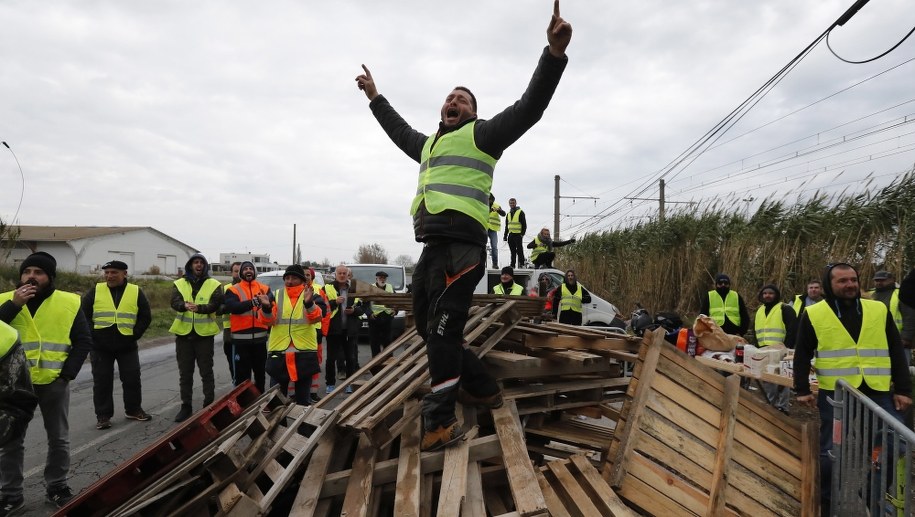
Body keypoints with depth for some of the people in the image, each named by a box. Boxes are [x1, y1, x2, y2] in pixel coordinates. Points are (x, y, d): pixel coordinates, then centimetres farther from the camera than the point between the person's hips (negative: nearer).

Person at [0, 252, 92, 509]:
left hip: (54, 382, 0)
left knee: (59, 439, 11)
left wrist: (68, 372, -7)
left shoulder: (69, 303, -2)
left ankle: (57, 487, 26)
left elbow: (84, 340, 1)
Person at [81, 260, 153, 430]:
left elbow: (145, 317, 3)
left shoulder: (136, 292, 0)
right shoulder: (95, 291, 0)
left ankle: (133, 410, 24)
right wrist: (92, 337, -6)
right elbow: (83, 316, 2)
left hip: (127, 346, 0)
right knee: (102, 382, 5)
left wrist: (134, 335, -5)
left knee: (132, 379, 7)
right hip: (100, 347, 0)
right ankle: (103, 415, 16)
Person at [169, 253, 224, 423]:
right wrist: (185, 305, -34)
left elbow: (215, 304, -15)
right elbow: (175, 302, -11)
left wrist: (199, 308, -34)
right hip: (184, 334, 2)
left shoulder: (214, 285, -1)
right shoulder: (179, 284, 5)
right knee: (185, 373, 10)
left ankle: (209, 405, 16)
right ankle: (186, 406, 20)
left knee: (206, 372, 5)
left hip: (205, 334, -2)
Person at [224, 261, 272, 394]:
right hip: (241, 338, -3)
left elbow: (273, 307, -7)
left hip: (260, 337, 3)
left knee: (260, 372, 16)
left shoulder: (265, 289, 6)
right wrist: (253, 302, -33)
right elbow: (232, 307, -20)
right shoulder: (233, 290, -1)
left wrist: (268, 304, -31)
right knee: (241, 374, 3)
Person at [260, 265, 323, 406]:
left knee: (303, 396, 11)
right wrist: (266, 308, -25)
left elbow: (316, 317, -17)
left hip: (305, 351, -1)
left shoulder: (312, 295, 1)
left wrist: (309, 303, -37)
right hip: (279, 351, 2)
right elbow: (267, 320, -4)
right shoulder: (276, 295, 6)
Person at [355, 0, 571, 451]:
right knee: (429, 329, 11)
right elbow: (399, 130, 48)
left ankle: (440, 424, -8)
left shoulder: (481, 135, 7)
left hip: (460, 248, -9)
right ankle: (483, 389, 24)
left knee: (442, 331, -13)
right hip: (431, 249, 9)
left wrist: (554, 54, -15)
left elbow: (529, 107, -3)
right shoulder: (428, 144, 29)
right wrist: (375, 98, 56)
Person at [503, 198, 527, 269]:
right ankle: (512, 265, 10)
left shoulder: (520, 212, -1)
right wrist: (505, 235, 16)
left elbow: (524, 224, -5)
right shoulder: (508, 214, 18)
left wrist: (522, 234, -13)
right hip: (511, 235, 6)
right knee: (512, 251, 8)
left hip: (518, 235, -6)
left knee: (519, 251, -7)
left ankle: (521, 264, -5)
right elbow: (506, 226, 23)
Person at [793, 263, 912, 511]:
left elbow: (896, 352, 9)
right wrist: (802, 390, -2)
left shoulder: (879, 310, 7)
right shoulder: (813, 314, -1)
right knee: (831, 450, 6)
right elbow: (802, 355, 4)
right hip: (834, 394, -2)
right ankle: (826, 501, 23)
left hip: (878, 392, 2)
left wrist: (903, 389, 4)